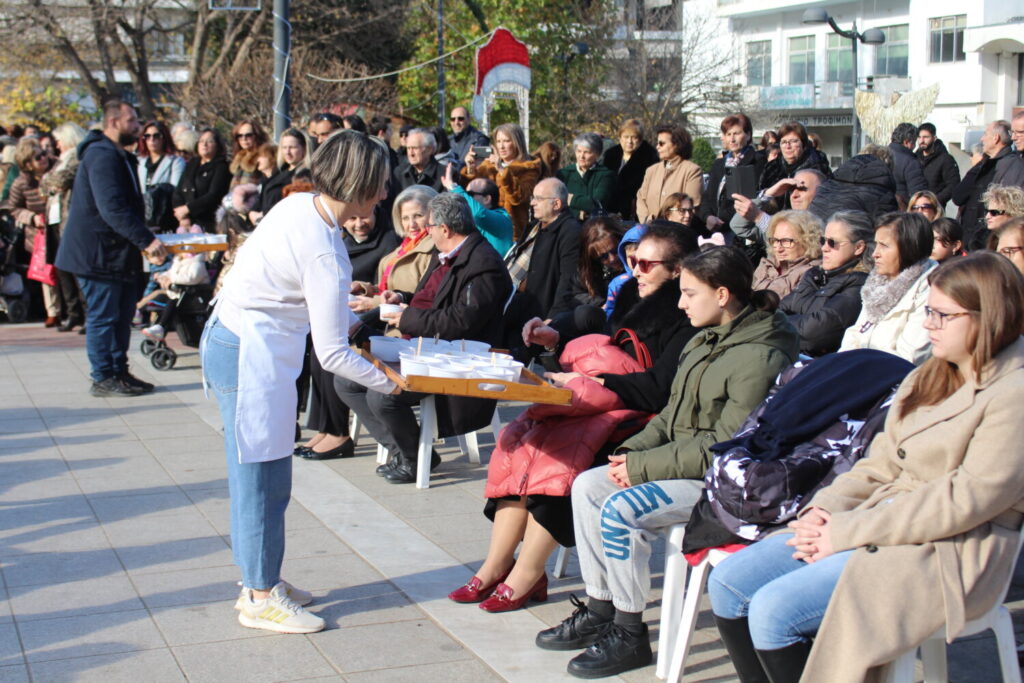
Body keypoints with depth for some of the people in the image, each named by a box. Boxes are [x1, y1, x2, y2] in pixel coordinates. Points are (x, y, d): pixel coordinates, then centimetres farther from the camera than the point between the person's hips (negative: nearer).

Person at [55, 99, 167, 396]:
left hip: (116, 252, 10)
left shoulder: (117, 155, 17)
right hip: (98, 252, -10)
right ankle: (103, 379, 4)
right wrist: (146, 240, -29)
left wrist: (144, 238, 14)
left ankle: (120, 372, 20)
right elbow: (113, 208, -27)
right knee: (103, 316, -3)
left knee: (122, 314, 13)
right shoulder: (101, 155, -18)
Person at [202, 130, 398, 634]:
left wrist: (355, 319, 15)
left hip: (231, 340, 10)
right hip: (249, 355, -10)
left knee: (259, 473, 16)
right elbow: (332, 355, -21)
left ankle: (260, 580, 27)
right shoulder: (324, 253, -24)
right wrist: (389, 383, -9)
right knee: (262, 475, -1)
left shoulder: (300, 205, 1)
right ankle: (261, 598, 10)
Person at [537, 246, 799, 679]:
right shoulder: (705, 341, 10)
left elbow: (727, 445, -25)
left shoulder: (759, 358, -20)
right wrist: (634, 449, -2)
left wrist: (644, 466, -21)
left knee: (620, 510, -24)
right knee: (587, 486, 3)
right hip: (682, 462, 10)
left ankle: (630, 634, -8)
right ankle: (598, 612, 9)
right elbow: (672, 414, 17)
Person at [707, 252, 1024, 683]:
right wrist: (826, 509, -4)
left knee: (774, 610, -23)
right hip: (878, 523, 9)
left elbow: (964, 501, -19)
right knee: (728, 584, -3)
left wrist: (846, 532, -18)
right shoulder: (929, 378, 16)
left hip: (945, 553, -9)